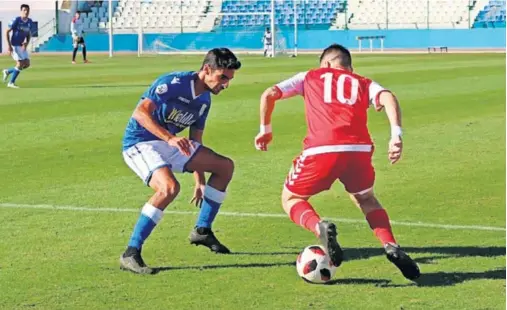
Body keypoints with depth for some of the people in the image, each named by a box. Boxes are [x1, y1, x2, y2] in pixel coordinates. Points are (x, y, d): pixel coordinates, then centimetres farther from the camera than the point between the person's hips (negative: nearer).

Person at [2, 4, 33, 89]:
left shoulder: (30, 22, 3)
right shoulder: (16, 20, -14)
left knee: (27, 64, 4)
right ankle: (11, 83, 3)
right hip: (15, 45, -7)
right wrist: (9, 45, -17)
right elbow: (7, 32, -11)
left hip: (23, 46, 7)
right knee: (20, 64, -11)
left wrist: (26, 43, -5)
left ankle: (8, 71, 22)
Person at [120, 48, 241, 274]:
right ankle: (130, 254, -30)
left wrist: (200, 182, 19)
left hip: (169, 144, 9)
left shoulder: (205, 100, 7)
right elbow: (141, 113, -29)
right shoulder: (174, 83, -19)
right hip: (139, 143, -9)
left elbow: (195, 141, 18)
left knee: (225, 166, 6)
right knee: (169, 187, -35)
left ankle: (202, 230, 19)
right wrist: (170, 138, -40)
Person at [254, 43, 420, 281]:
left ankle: (319, 227, -11)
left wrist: (265, 130, 30)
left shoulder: (310, 77, 25)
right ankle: (391, 246, 8)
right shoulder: (363, 84, 27)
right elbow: (388, 98, 5)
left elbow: (269, 94, 18)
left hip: (321, 150, -2)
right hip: (359, 149, 2)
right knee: (366, 199, 32)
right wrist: (396, 135, -5)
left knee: (291, 199, 22)